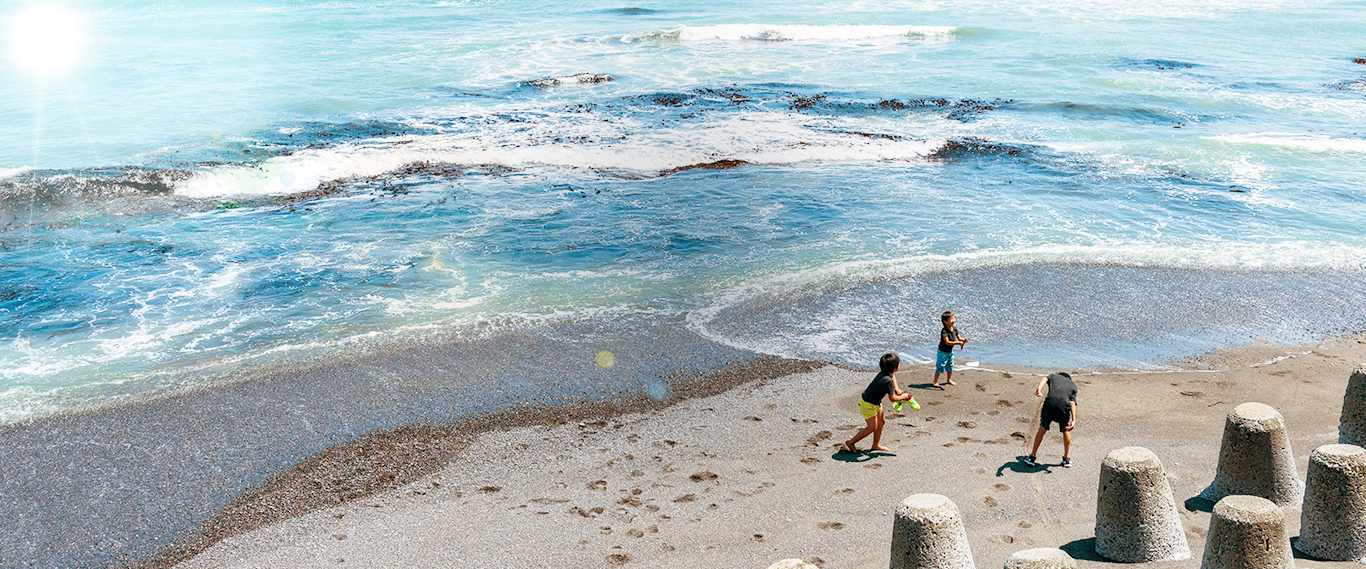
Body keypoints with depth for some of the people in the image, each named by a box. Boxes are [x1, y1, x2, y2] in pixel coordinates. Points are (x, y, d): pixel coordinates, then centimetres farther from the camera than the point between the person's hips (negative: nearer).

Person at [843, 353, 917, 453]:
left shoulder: (884, 373, -5)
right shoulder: (888, 381, -32)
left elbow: (892, 376, 22)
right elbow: (892, 398, -25)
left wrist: (896, 388, 9)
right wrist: (903, 397, -8)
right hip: (868, 404, -10)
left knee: (881, 421, 17)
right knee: (872, 427, -1)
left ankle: (876, 445, 31)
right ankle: (850, 443, 9)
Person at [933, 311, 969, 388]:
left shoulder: (955, 329, -5)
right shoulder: (944, 331, -29)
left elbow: (959, 338, 2)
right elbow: (947, 342, -36)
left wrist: (964, 340, -21)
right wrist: (958, 343, -41)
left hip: (950, 351, 8)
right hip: (943, 352, -8)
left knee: (950, 366, 19)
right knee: (940, 366, 0)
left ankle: (949, 379, 39)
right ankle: (935, 381, 13)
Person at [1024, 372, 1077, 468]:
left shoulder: (1054, 376, 32)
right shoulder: (1073, 385, 30)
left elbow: (1044, 379, 5)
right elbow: (1073, 403, 13)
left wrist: (1039, 388, -16)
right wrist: (1074, 420, 2)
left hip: (1050, 402, 0)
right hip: (1064, 405, 0)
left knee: (1042, 429, 19)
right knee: (1065, 431, 25)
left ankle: (1032, 456, 26)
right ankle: (1066, 459, 33)